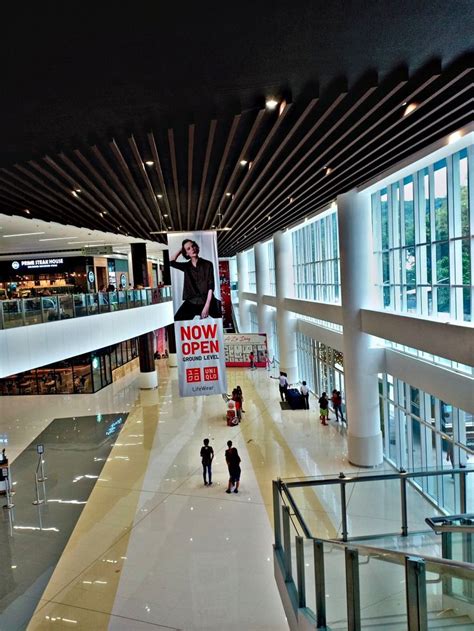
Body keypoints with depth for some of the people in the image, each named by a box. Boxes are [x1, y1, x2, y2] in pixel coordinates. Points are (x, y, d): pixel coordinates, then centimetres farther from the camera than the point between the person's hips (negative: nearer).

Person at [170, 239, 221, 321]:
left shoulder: (207, 264, 3)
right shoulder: (186, 266, 11)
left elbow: (211, 286, -5)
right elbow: (170, 262, -5)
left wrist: (206, 306, -15)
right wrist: (180, 250, 7)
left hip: (207, 301, -2)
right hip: (191, 302, 2)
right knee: (177, 321, -22)